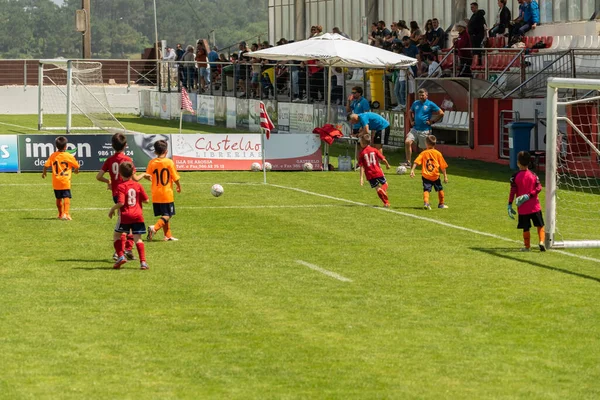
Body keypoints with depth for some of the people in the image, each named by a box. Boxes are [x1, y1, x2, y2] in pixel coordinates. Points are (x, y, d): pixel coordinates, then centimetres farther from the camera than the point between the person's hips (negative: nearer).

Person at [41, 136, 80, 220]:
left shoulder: (53, 156, -2)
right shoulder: (69, 156, -7)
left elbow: (46, 165, -4)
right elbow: (77, 166, 3)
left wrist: (44, 173, 18)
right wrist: (76, 170, 28)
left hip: (56, 182, 3)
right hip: (65, 182, -3)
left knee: (58, 199, 18)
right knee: (66, 198, -7)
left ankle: (60, 214, 31)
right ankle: (66, 213, -25)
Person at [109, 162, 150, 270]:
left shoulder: (121, 186, -10)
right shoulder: (138, 185, 3)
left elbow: (121, 203, -18)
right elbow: (146, 200, 6)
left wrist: (112, 209, -2)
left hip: (125, 216, -3)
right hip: (138, 215, 3)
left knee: (116, 235, 15)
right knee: (138, 238, 5)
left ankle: (121, 256, -1)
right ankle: (143, 262, -5)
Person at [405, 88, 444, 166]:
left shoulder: (430, 104, -5)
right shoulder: (415, 103, 10)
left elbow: (441, 113, -5)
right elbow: (411, 112, 29)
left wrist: (432, 121, -7)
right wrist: (411, 121, 14)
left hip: (425, 130, -4)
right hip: (415, 129, 4)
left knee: (425, 148, 4)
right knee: (407, 142, -16)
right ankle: (408, 162, -11)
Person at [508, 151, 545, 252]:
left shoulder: (515, 176, -6)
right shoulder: (533, 175, 0)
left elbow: (512, 191, -9)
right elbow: (539, 188, -8)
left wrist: (509, 205, -6)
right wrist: (529, 195, -10)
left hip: (522, 208, -1)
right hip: (535, 207, 1)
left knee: (526, 228, 8)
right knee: (540, 225, 11)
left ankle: (527, 246, 12)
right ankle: (541, 241, -7)